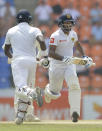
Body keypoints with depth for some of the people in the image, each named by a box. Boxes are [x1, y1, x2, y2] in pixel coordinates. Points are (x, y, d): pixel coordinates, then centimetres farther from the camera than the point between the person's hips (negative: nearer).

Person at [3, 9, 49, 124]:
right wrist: (44, 57, -3)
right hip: (32, 61, 2)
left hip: (18, 61, -2)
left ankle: (34, 93, -51)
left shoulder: (11, 31, 15)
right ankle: (20, 115, 14)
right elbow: (41, 41, -12)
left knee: (21, 89, -18)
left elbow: (6, 51, 22)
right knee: (26, 87, 17)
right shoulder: (34, 30, 10)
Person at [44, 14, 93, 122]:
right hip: (56, 67, -4)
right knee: (55, 94, 5)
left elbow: (77, 44, 27)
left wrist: (83, 56, 16)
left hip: (69, 66, 4)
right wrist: (62, 58, -39)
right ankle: (48, 90, 43)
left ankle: (75, 112, -25)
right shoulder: (56, 36, -16)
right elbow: (51, 53, -25)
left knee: (74, 85, -23)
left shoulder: (73, 34, 5)